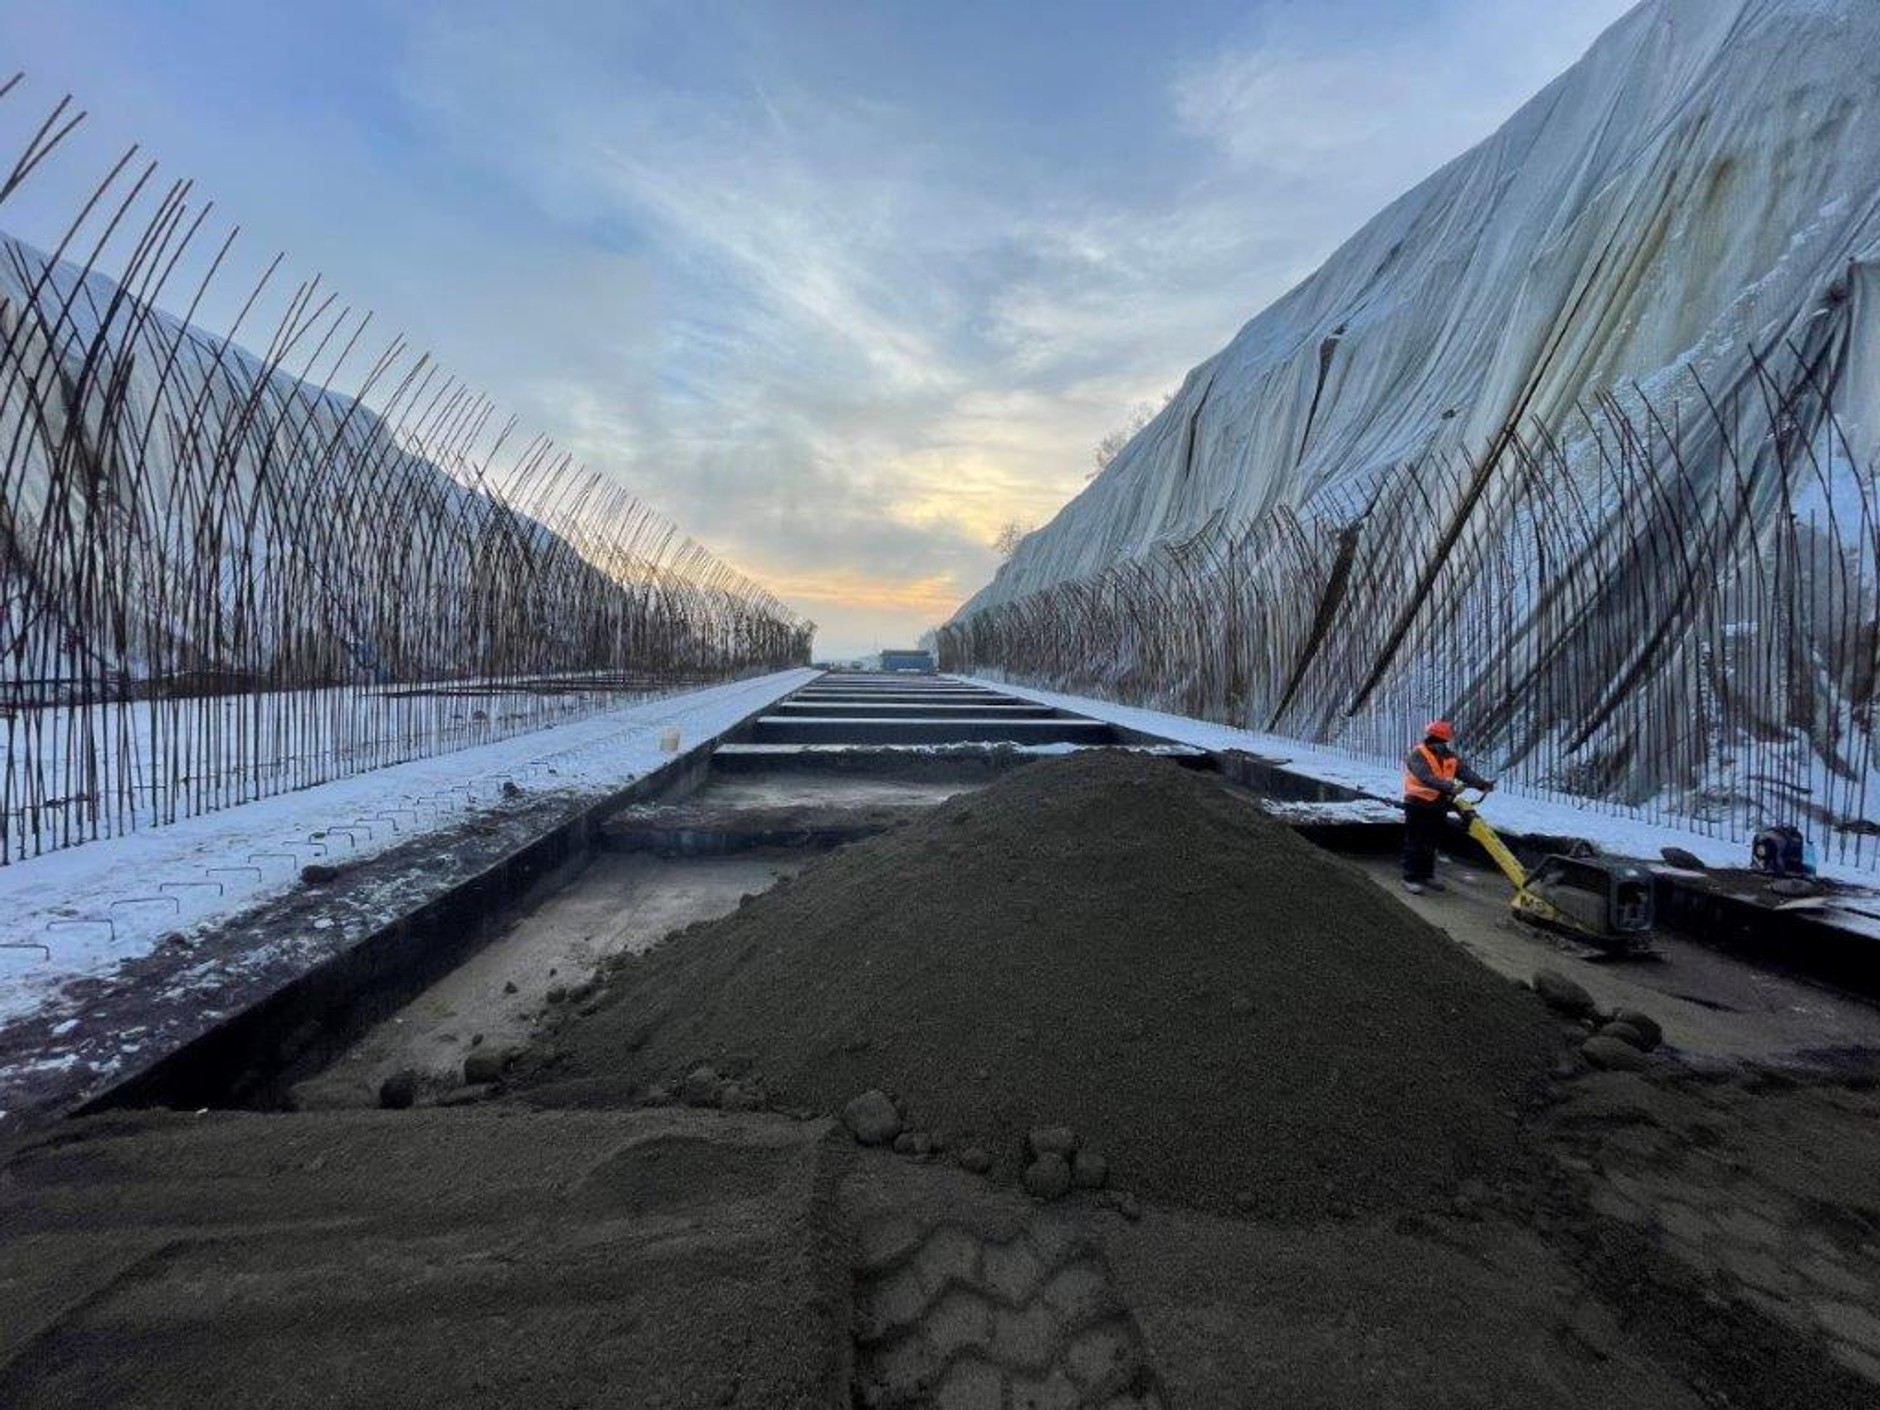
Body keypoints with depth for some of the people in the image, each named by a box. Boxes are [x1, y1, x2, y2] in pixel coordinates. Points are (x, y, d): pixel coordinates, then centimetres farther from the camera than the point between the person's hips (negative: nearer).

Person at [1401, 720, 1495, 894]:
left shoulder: (1451, 757, 7)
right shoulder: (1417, 756, -16)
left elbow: (1465, 771, -6)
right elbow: (1427, 778, -30)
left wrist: (1482, 783, -23)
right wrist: (1450, 787, -41)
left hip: (1438, 806, 7)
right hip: (1418, 806, -7)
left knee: (1432, 843, 15)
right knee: (1416, 843, -4)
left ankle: (1427, 875, 27)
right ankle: (1410, 878, 1)